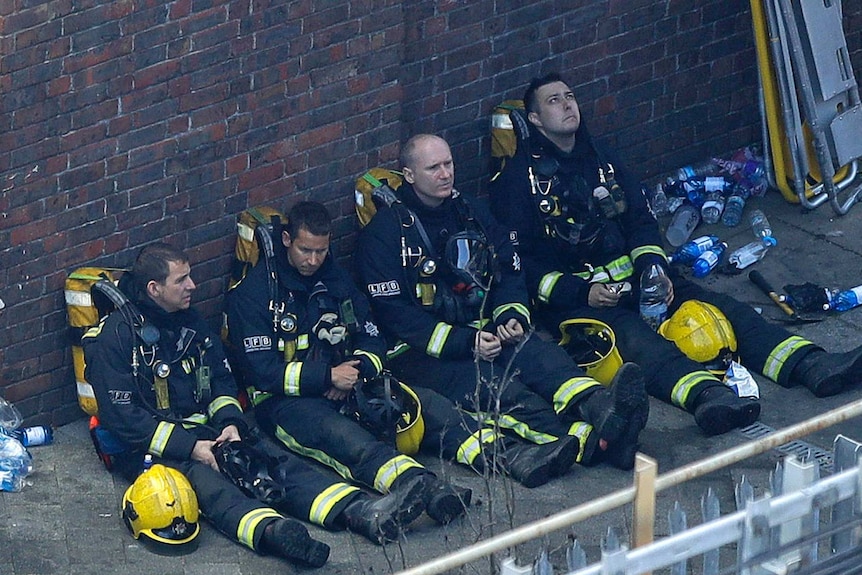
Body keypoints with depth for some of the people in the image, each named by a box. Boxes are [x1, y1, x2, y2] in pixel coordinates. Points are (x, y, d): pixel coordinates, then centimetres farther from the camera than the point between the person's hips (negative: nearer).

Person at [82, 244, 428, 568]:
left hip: (201, 430, 8)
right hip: (149, 446, -7)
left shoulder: (189, 323, 13)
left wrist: (229, 422, -2)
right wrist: (188, 446, -20)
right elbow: (121, 416, -15)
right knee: (205, 479, -38)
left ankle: (361, 512, -38)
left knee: (277, 460, -17)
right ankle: (273, 533, -67)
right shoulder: (115, 336, -11)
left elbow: (221, 379, 19)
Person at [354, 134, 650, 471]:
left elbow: (508, 275, 15)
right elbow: (393, 313, -12)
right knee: (494, 384, -34)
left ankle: (600, 407, -58)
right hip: (422, 352, -6)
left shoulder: (471, 215, 16)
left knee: (542, 356, -27)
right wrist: (464, 342, -20)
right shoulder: (384, 233, -4)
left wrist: (512, 317, -9)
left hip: (484, 332, 6)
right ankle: (585, 441, -58)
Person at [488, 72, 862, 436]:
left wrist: (653, 269, -4)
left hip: (628, 276, 7)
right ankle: (705, 396, -66)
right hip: (568, 295, -7)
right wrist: (580, 292, -17)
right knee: (629, 333, -38)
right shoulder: (517, 179, 1)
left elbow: (641, 223, 17)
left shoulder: (602, 161, 21)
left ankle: (812, 367, -35)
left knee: (720, 309, -16)